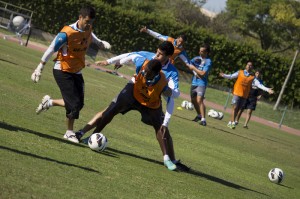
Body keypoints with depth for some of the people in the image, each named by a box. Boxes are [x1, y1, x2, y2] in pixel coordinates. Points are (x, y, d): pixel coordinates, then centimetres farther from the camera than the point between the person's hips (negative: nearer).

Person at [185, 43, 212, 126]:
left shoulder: (208, 62, -11)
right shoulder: (197, 58, 9)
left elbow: (203, 73, -18)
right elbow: (188, 64, 15)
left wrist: (193, 68, -11)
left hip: (201, 83, -7)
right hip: (194, 82, 7)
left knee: (199, 100, -21)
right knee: (193, 100, 15)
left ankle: (203, 119, -22)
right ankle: (199, 115, 37)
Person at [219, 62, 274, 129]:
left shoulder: (252, 77, 5)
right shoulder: (240, 72, 6)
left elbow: (259, 84, 0)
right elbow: (231, 76, 3)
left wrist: (267, 89, -11)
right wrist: (224, 75, -13)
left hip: (244, 95, 2)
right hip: (237, 93, -2)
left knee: (238, 109, 7)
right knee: (235, 107, -9)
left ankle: (230, 122, 17)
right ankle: (233, 122, -9)